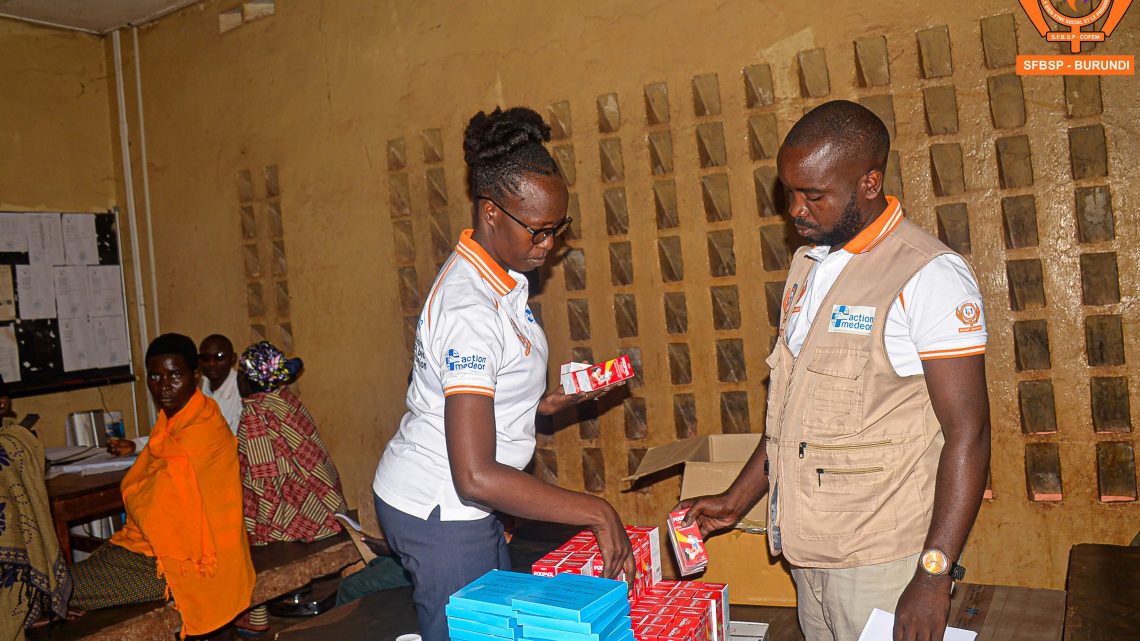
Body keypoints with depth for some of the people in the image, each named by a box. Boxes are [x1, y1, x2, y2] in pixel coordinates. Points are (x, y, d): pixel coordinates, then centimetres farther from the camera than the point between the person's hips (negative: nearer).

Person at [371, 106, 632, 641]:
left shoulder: (495, 276, 3)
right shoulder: (471, 311, -28)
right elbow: (476, 476, -33)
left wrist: (544, 401, 3)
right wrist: (595, 511, -27)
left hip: (451, 501, 9)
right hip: (438, 515, -9)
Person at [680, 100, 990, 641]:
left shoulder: (930, 276, -14)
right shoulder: (808, 265, 10)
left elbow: (966, 434, -17)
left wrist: (934, 576, -20)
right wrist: (738, 500, 13)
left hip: (883, 565, -7)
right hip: (810, 554, 7)